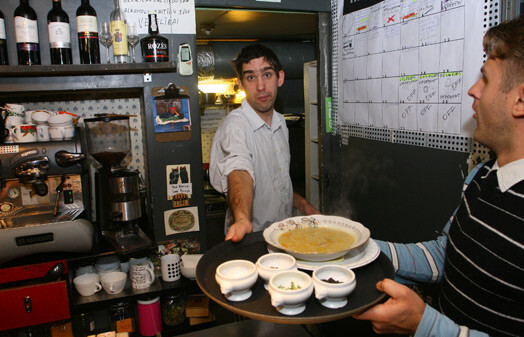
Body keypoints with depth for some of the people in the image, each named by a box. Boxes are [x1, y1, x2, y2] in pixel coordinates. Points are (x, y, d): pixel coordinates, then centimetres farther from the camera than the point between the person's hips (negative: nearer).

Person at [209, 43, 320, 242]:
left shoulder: (280, 123, 7)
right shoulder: (235, 125, -16)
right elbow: (239, 173, -35)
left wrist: (302, 204, 12)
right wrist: (242, 219, -50)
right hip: (251, 239, -4)